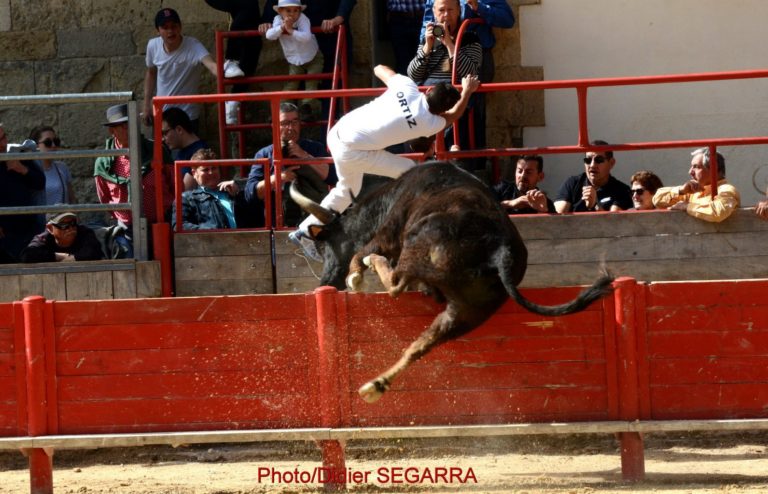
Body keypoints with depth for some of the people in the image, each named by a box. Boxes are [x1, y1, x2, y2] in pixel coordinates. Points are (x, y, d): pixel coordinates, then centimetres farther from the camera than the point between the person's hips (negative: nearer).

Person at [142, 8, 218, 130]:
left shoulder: (193, 46, -24)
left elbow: (211, 65, -44)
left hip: (187, 116, -5)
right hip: (161, 115, 5)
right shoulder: (153, 46, -9)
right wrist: (146, 106, 12)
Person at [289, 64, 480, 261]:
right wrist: (467, 92, 26)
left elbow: (380, 68, 15)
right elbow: (453, 116, 10)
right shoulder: (429, 123, -13)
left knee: (348, 189, 27)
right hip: (351, 151, -7)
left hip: (338, 131, 7)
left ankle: (306, 232, 32)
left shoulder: (406, 86, -5)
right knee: (408, 171, 3)